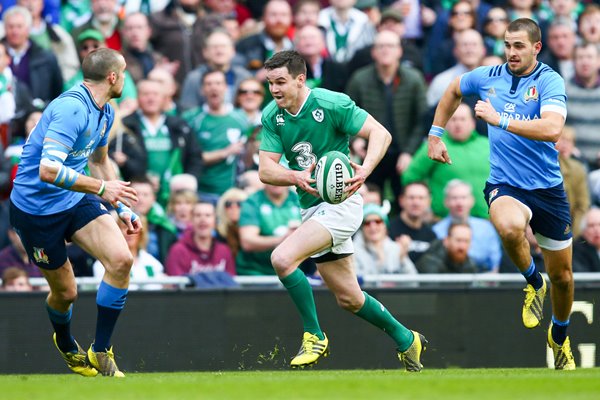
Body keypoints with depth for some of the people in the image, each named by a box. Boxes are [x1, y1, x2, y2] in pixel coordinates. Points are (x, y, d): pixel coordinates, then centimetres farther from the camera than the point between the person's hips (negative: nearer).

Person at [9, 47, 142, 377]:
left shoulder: (104, 112, 5)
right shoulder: (71, 109, -26)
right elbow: (48, 170, -35)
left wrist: (121, 207, 19)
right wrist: (101, 187, -30)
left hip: (76, 201, 8)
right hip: (37, 209, -8)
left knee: (121, 260, -14)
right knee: (65, 292, 4)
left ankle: (101, 351, -2)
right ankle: (66, 346, 40)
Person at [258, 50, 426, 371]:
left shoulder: (331, 104, -15)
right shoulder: (271, 116, 0)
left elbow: (380, 133, -15)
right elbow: (266, 170, -6)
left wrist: (365, 170, -32)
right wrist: (296, 177, -27)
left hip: (340, 203, -7)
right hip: (311, 208, 7)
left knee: (282, 258, -26)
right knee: (349, 299, 15)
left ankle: (314, 337, -12)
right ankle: (405, 340, 36)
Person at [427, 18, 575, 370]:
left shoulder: (550, 81, -12)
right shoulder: (488, 77, 1)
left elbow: (552, 129, -30)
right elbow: (453, 91, 24)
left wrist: (500, 120, -32)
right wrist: (436, 135, 21)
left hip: (548, 188, -1)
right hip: (504, 185, 1)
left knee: (562, 276, 11)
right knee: (510, 226, -37)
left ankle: (560, 337, 41)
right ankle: (533, 283, -7)